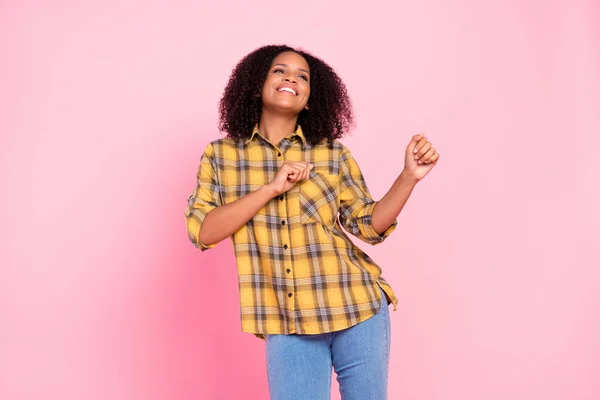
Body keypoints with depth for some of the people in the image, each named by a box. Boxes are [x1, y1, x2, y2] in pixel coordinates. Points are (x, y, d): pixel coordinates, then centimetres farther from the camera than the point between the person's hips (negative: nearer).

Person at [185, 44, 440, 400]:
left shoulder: (333, 155, 2)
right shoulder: (220, 155, 2)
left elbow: (369, 226, 3)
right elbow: (201, 232, -8)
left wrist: (409, 176, -11)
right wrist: (271, 188, -16)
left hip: (356, 309, 1)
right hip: (286, 324, -1)